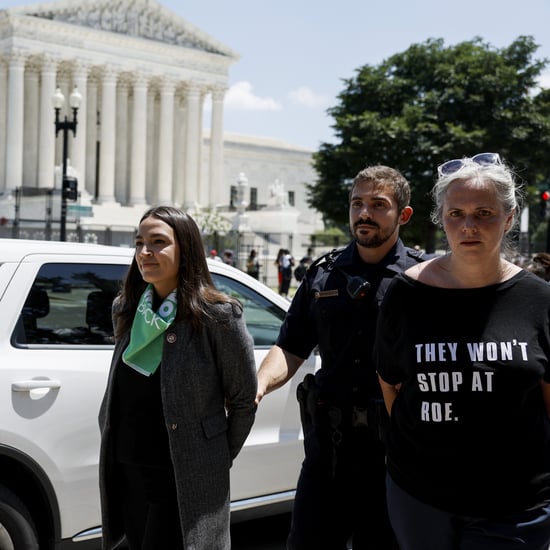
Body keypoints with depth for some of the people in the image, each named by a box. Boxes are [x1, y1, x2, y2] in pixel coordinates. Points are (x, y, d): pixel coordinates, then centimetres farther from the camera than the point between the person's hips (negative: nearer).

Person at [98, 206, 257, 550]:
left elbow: (245, 399, -5)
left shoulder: (217, 316, -12)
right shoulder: (126, 310, 6)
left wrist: (218, 460, 2)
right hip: (126, 475, 6)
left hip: (183, 482, -6)